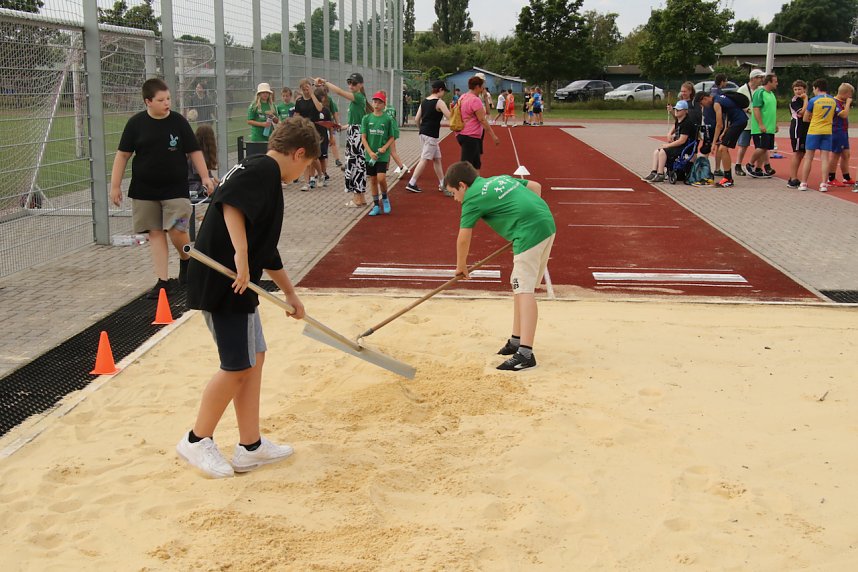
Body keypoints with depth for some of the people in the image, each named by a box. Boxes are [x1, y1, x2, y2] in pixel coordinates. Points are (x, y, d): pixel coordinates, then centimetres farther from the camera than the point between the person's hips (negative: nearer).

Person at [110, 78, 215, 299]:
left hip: (176, 188, -1)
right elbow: (122, 155, 2)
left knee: (177, 231, -11)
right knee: (155, 233, 3)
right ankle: (163, 281, 8)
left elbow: (194, 151, 5)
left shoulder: (178, 121, -2)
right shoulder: (136, 123, -3)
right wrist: (115, 185, -1)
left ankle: (186, 260, 21)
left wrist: (205, 177, -2)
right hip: (144, 190, 1)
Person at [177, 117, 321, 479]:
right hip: (225, 283, -10)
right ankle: (197, 441, 15)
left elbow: (267, 251, 29)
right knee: (238, 366, 0)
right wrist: (241, 256, -34)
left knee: (254, 358, 15)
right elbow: (231, 203, -29)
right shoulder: (264, 169, -8)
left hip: (235, 283, 10)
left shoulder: (257, 171, 22)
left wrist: (291, 294, 35)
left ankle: (250, 448, 22)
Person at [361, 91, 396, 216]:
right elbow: (363, 138, 1)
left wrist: (385, 148, -13)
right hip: (370, 155, 2)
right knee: (373, 180, 7)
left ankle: (385, 198, 11)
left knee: (381, 178, -15)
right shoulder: (366, 118, 2)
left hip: (383, 154, -2)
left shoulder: (388, 119, -1)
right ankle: (376, 205, 17)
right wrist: (370, 152, -10)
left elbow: (391, 138, 4)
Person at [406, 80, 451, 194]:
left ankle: (442, 183, 23)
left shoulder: (424, 101, 12)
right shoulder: (439, 102, -10)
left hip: (423, 133, 9)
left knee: (437, 159, 16)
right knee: (424, 160, -4)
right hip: (431, 135, -9)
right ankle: (412, 184, -6)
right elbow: (450, 117, -17)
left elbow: (416, 119, 12)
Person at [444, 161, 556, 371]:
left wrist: (461, 266, 19)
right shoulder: (501, 178, 22)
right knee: (519, 285, 17)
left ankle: (525, 353, -21)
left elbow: (463, 239, 4)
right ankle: (517, 340, 23)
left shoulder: (472, 198, -1)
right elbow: (535, 186, 25)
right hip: (547, 222, 9)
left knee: (524, 290, -13)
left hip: (529, 233, -9)